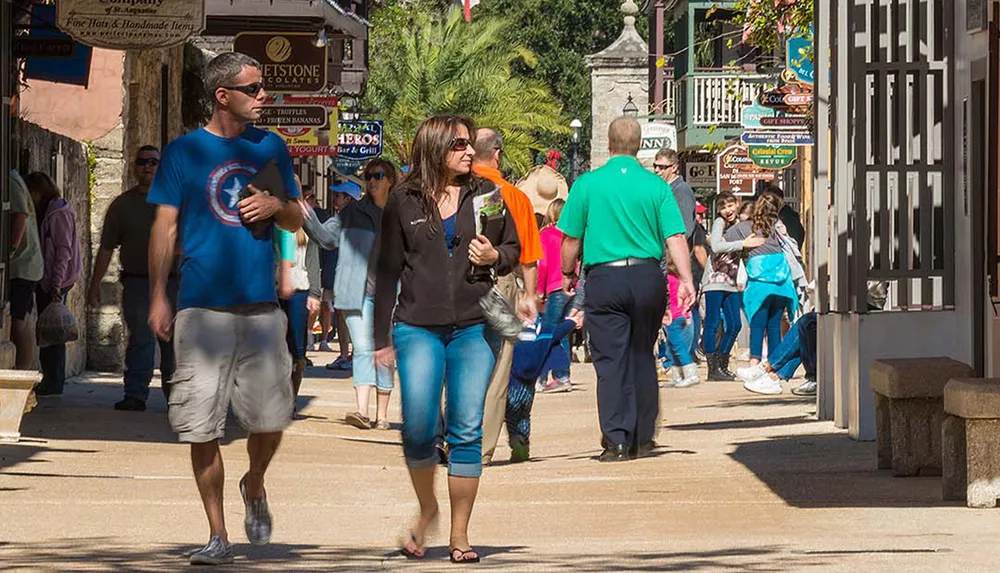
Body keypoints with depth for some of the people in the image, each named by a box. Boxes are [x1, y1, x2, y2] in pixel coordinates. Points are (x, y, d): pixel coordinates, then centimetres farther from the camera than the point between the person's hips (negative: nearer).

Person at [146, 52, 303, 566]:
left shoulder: (270, 148, 12)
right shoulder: (184, 151, 3)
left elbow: (296, 221, 20)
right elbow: (164, 227, 3)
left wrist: (277, 205, -3)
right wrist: (158, 297, -5)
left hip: (261, 306, 3)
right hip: (203, 307, -3)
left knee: (270, 421, -1)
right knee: (203, 428, -4)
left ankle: (254, 486, 31)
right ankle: (217, 535, 6)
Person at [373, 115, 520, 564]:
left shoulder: (485, 194, 8)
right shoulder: (403, 202, 4)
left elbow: (514, 249, 17)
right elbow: (388, 271, 8)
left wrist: (495, 257, -7)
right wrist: (382, 337, 6)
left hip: (474, 328, 1)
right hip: (418, 328, -1)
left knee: (467, 431, -2)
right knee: (419, 429, -10)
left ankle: (459, 534, 6)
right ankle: (427, 509, 17)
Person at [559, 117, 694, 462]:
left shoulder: (587, 184, -3)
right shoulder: (656, 186, 0)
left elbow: (571, 239, 1)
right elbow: (675, 238, -6)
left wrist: (568, 274, 16)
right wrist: (686, 280, -5)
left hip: (604, 278, -2)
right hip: (648, 277, 2)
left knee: (610, 361, 0)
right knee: (642, 358, 15)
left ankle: (617, 441, -9)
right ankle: (642, 438, 20)